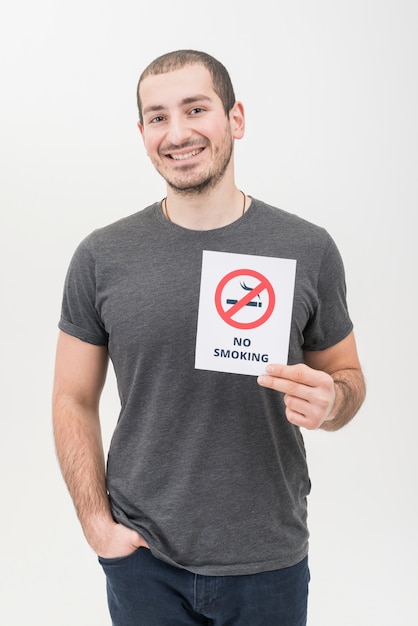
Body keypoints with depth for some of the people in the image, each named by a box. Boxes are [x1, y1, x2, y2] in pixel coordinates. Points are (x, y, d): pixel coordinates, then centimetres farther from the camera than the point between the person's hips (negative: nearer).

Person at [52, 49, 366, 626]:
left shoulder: (309, 249, -7)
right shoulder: (101, 257, -7)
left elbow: (349, 377, 4)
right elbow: (74, 400, 1)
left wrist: (329, 402, -18)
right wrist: (97, 523, -6)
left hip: (270, 557, 1)